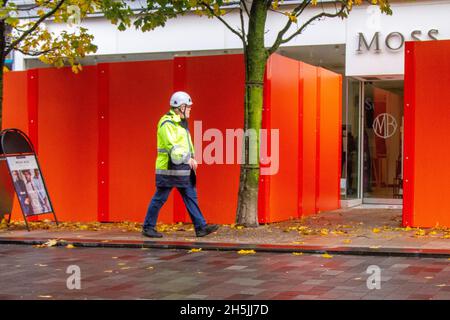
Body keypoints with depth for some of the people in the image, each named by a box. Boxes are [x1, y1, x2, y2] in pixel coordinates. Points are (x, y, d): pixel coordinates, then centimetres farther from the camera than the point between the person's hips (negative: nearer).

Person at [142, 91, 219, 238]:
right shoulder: (166, 123, -13)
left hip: (183, 168, 9)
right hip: (168, 168, -9)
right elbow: (172, 146, -21)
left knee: (191, 196, 5)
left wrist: (191, 158, 7)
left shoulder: (181, 122, 17)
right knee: (160, 198, -1)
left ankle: (201, 227, 5)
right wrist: (188, 159, -19)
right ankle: (148, 227, 10)